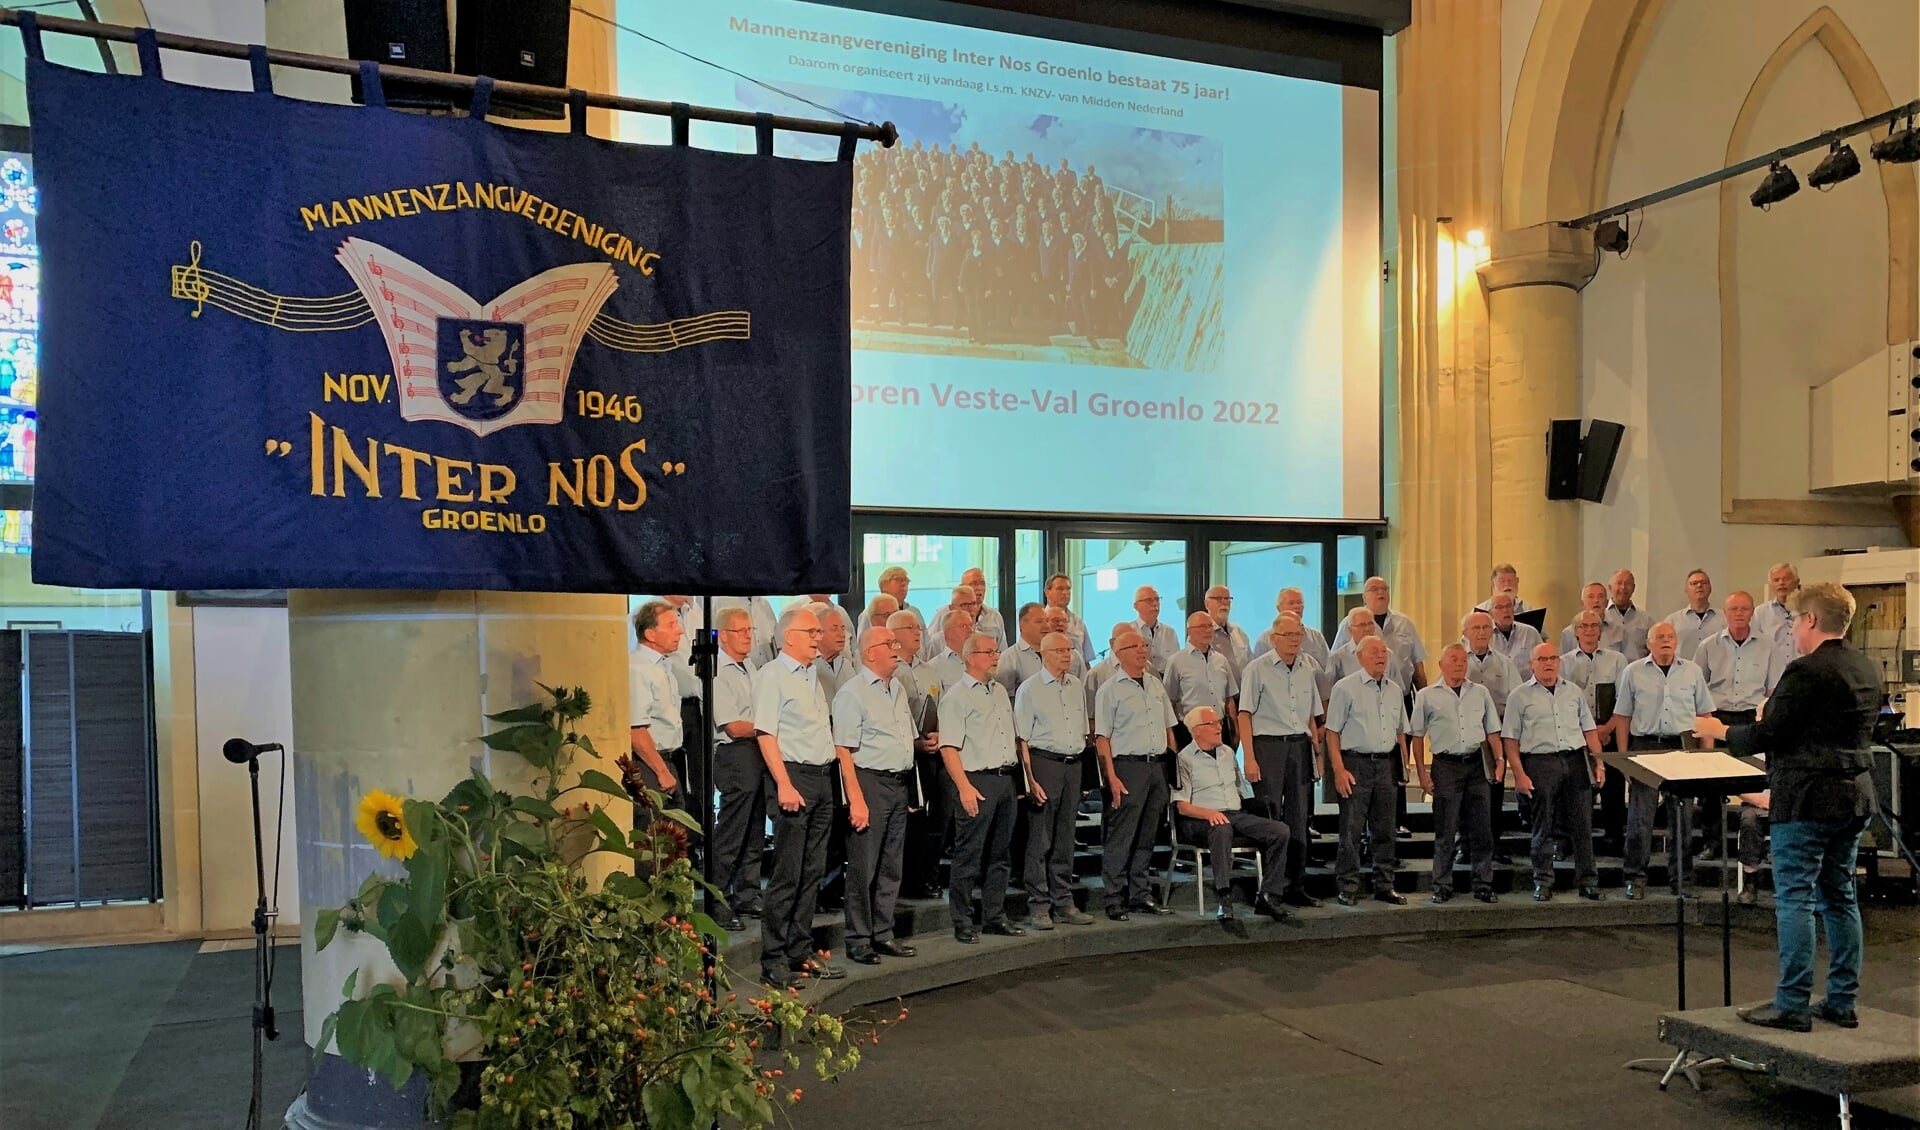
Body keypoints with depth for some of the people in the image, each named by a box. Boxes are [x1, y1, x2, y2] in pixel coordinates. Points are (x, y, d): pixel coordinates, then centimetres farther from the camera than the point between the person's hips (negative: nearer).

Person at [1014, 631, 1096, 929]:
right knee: (1040, 839, -3)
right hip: (1043, 762, -6)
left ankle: (1063, 903, 19)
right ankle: (1039, 907, 5)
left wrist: (1080, 764, 11)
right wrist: (1030, 780, -15)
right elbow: (1021, 740, -8)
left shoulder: (1078, 687, 13)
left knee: (1065, 838, 11)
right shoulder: (1030, 689, -5)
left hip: (1073, 765, 6)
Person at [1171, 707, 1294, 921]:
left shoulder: (1227, 752, 20)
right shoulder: (1185, 759, -1)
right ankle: (1224, 899, -42)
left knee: (1279, 830, -16)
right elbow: (1182, 806, -8)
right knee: (1222, 829, -41)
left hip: (1235, 814, 7)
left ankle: (1268, 897, -16)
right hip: (1199, 821, -7)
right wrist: (1209, 813, -24)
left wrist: (1235, 810, 13)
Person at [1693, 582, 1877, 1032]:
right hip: (1854, 797, 9)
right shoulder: (1868, 669, 10)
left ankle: (1793, 1004, -1)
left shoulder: (1807, 671, -18)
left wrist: (1721, 731, 0)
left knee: (1795, 900, -3)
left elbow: (1766, 736, -17)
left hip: (1807, 800, -9)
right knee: (1840, 897, 14)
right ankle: (1843, 1002, 20)